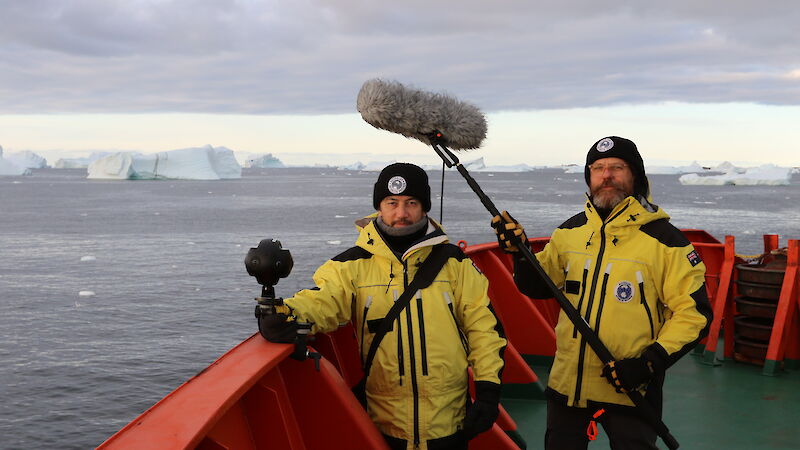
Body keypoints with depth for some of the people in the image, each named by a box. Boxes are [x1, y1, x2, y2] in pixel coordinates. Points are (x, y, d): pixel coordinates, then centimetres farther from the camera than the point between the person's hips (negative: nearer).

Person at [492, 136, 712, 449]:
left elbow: (693, 312, -9)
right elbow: (538, 286, 14)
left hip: (629, 391, -4)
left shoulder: (663, 238, -10)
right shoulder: (570, 232, 5)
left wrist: (652, 362, -19)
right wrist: (520, 253, -5)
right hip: (566, 386, 5)